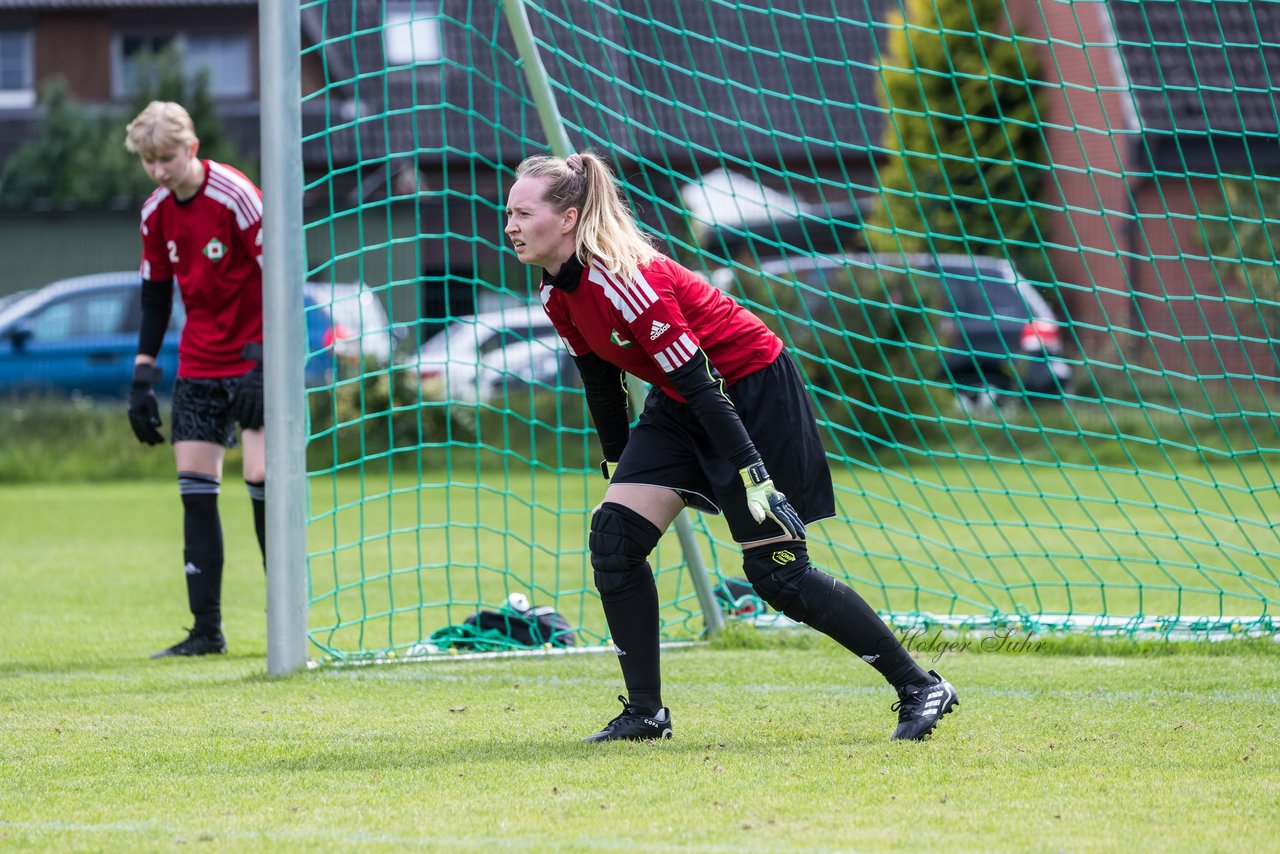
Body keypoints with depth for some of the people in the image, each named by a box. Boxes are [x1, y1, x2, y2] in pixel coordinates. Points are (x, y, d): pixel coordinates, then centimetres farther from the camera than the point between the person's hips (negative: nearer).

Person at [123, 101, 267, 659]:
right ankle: (207, 629, 2)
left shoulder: (235, 196, -16)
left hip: (254, 357, -6)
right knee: (194, 482, -1)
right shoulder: (156, 213, 4)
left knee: (261, 474, -14)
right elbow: (155, 294, 14)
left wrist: (264, 359, -19)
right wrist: (143, 374, 9)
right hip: (199, 361, 6)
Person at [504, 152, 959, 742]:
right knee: (613, 537, -6)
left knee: (777, 573, -7)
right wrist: (618, 471, 15)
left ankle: (921, 688, 5)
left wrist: (754, 479, -30)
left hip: (754, 393, -8)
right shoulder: (559, 294, -3)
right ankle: (645, 713, 2)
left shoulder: (622, 279, -30)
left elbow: (701, 383, -30)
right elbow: (602, 384, 11)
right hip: (680, 407, 8)